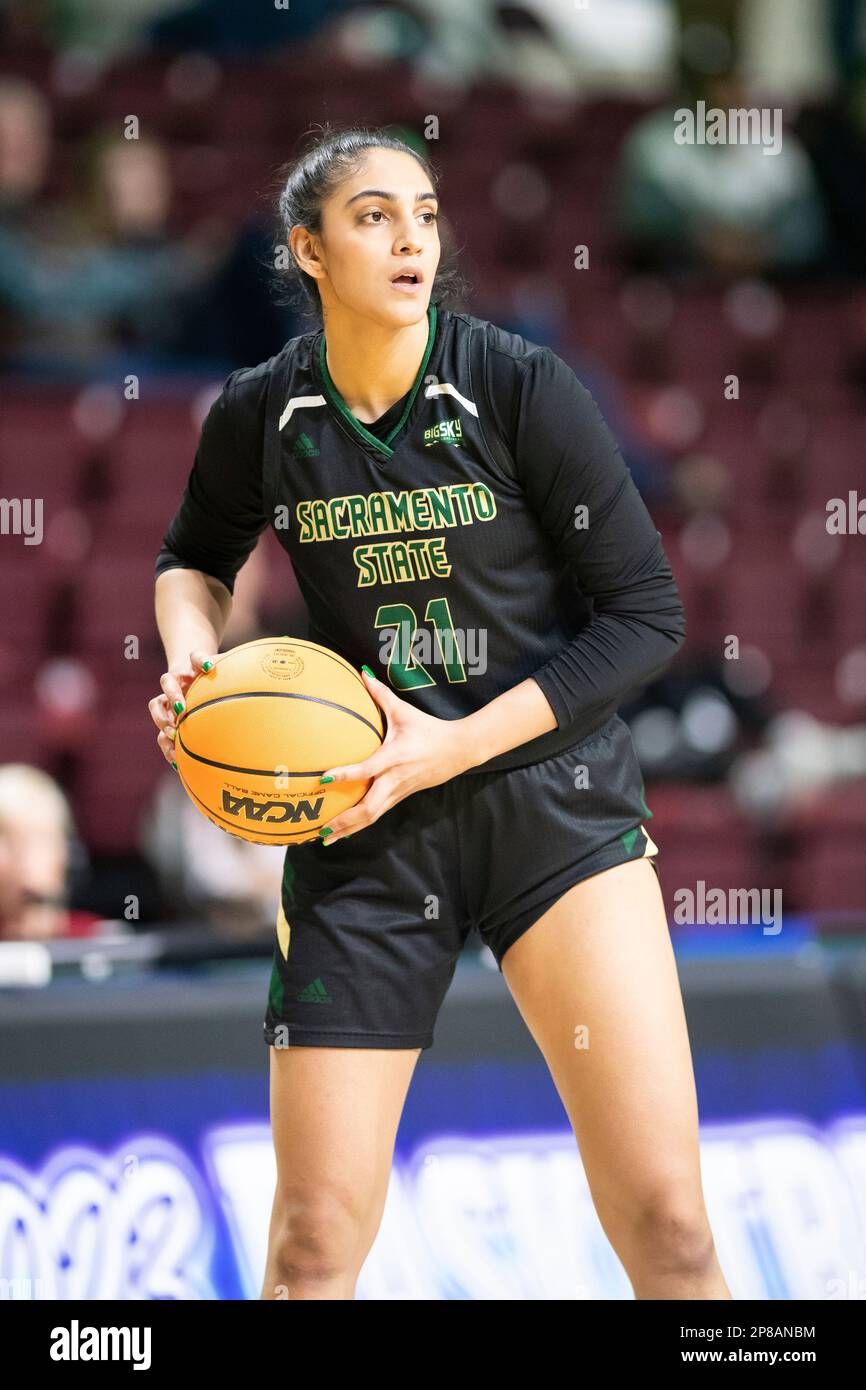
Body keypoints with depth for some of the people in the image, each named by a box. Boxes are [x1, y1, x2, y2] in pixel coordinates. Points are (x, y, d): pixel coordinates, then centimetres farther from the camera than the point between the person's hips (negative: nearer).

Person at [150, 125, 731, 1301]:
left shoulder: (521, 387, -9)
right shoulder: (261, 416, -1)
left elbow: (647, 612, -7)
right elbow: (195, 557, 21)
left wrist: (453, 745, -14)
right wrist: (189, 652, -2)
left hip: (554, 801, -2)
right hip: (366, 821, 2)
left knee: (668, 1226, -11)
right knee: (315, 1243, -2)